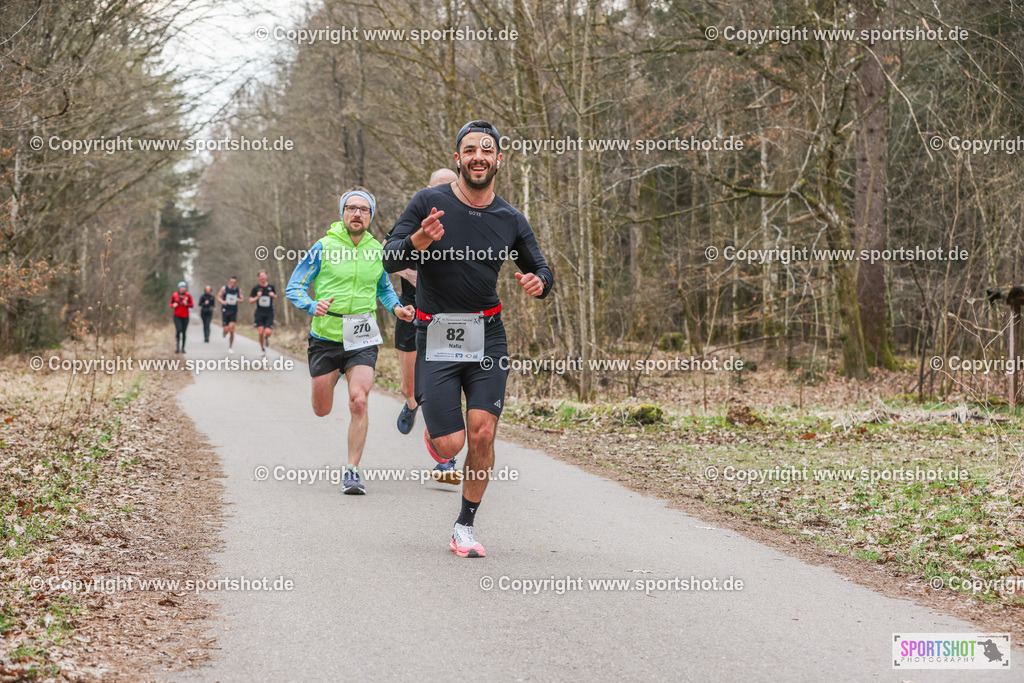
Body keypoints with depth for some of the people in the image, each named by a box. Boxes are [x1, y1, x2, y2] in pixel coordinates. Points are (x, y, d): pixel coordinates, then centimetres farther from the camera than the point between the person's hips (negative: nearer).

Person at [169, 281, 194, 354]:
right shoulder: (174, 295, 1)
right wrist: (173, 305, -9)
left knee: (184, 332, 3)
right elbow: (171, 303, 14)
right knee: (178, 330, -17)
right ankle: (177, 347, -8)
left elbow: (192, 304, 3)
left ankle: (183, 348, 11)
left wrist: (187, 304, -16)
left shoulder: (188, 295, 0)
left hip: (185, 316, 1)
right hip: (177, 316, -1)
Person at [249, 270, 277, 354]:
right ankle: (262, 348, 16)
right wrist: (257, 297, -17)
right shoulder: (256, 288, 0)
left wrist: (273, 295, -3)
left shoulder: (271, 287, 5)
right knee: (260, 332, -9)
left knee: (268, 332, -14)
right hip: (259, 313, 0)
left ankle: (266, 338, 24)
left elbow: (275, 296, 21)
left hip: (269, 314, 0)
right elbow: (250, 301, 2)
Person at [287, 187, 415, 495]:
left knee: (358, 402, -19)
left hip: (362, 341, 1)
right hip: (325, 337, -1)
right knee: (322, 411, 10)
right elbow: (294, 287, -3)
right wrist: (312, 306, -23)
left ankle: (352, 471, -9)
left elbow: (384, 288, 23)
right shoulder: (324, 247, -5)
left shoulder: (377, 250, 4)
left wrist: (396, 308, 2)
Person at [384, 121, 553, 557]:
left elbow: (540, 269, 16)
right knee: (451, 445, -7)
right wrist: (418, 242, -28)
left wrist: (539, 282, -9)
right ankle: (433, 431, 32)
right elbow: (390, 261, -6)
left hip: (487, 338, 2)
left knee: (481, 434, -11)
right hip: (435, 338, -2)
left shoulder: (511, 220, 5)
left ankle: (465, 528, 7)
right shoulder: (429, 203, -4)